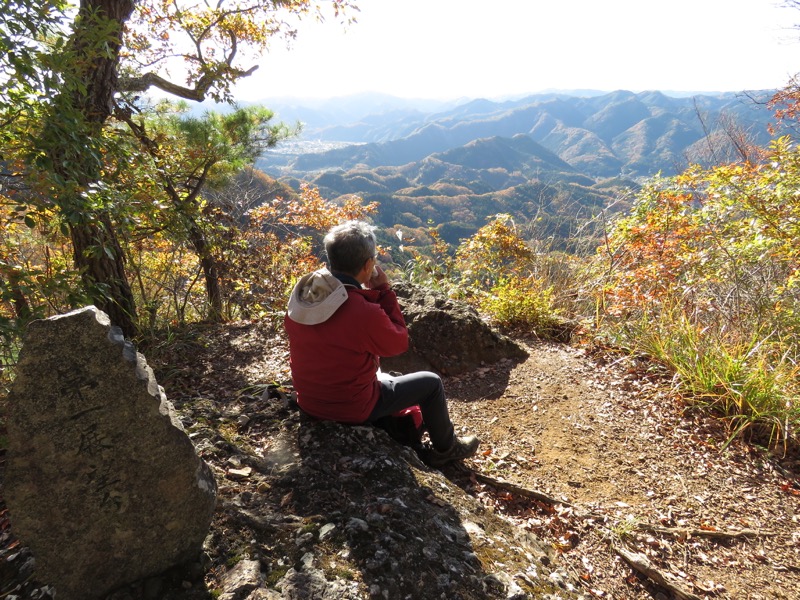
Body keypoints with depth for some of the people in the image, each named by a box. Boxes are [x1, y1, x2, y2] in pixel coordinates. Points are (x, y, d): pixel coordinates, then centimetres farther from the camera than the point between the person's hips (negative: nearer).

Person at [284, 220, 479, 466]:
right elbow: (398, 343, -13)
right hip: (351, 409, -7)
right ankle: (446, 449, 34)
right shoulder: (364, 313, -34)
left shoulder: (301, 292, -11)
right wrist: (384, 291, -12)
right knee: (431, 382, 12)